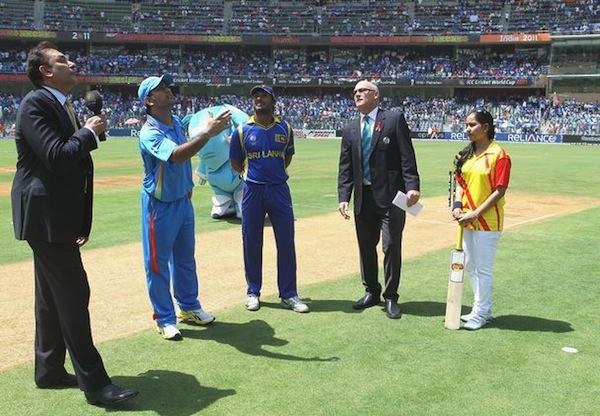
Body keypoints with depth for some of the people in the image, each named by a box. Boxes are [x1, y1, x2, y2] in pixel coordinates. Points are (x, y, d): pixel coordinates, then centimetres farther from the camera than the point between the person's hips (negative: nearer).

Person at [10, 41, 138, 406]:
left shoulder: (60, 105, 16)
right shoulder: (36, 104, -13)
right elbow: (56, 157, -26)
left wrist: (79, 222, 19)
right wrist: (89, 132, -10)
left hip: (56, 217, 10)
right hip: (46, 215, -10)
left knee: (52, 295, 16)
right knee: (73, 293, -8)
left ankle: (49, 371, 29)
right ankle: (94, 382, -1)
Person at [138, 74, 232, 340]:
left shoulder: (177, 123, 3)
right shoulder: (149, 132, -23)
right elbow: (177, 156, -40)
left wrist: (188, 186, 13)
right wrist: (208, 132, -46)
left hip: (183, 200, 8)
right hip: (160, 205, -8)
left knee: (185, 257, 18)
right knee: (158, 261, 4)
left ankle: (188, 307, 33)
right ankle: (164, 318, 16)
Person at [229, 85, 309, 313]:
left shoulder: (285, 129, 4)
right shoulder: (242, 130, -1)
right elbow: (235, 163, 10)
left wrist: (274, 173, 11)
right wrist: (252, 174, 9)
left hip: (279, 189, 1)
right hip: (252, 191, -1)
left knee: (286, 242, 2)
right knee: (251, 243, 6)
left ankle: (288, 294, 12)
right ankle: (253, 292, 20)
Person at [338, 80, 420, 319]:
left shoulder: (395, 120, -1)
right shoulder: (350, 130, 12)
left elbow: (407, 156, -7)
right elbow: (345, 168, 9)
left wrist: (412, 186, -18)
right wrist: (343, 197, -1)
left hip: (391, 195, -5)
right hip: (363, 198, 5)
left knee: (392, 246, -1)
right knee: (366, 247, 12)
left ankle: (391, 297, 12)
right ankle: (371, 291, 29)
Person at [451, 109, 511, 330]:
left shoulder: (499, 155, -13)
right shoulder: (466, 154, 10)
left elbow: (499, 191, -16)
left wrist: (475, 213, -20)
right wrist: (457, 204, -4)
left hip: (487, 221, -8)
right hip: (467, 220, 8)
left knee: (483, 268, 0)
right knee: (471, 267, 16)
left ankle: (480, 314, 13)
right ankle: (482, 309, 30)